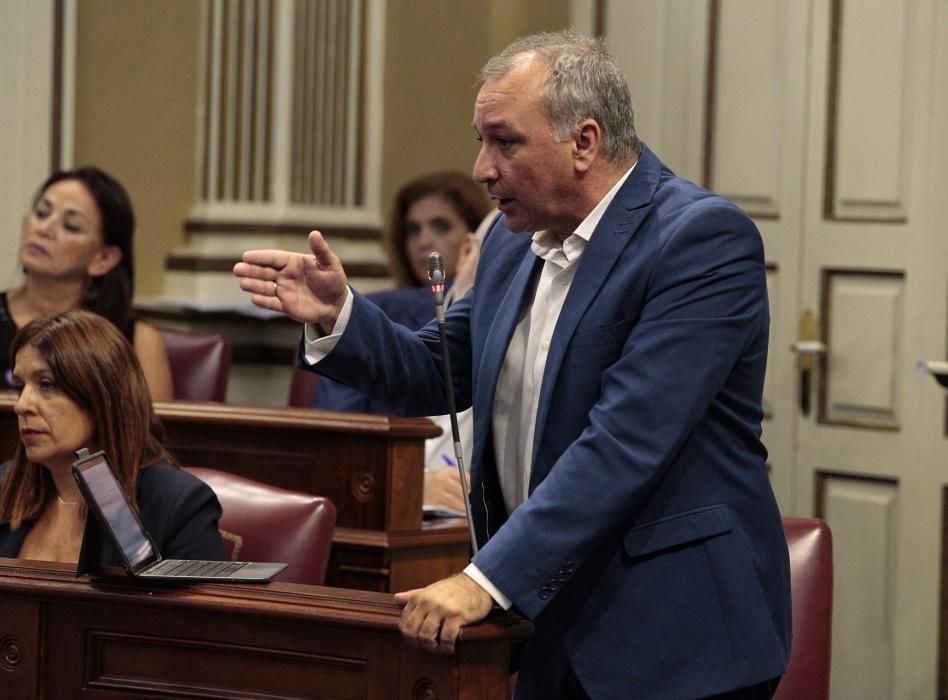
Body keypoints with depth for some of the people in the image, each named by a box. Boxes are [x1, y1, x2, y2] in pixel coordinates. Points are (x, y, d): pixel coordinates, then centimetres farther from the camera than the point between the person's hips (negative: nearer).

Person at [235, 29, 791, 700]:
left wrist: (489, 578, -27)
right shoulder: (515, 241, 8)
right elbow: (437, 375, 16)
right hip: (549, 624, 7)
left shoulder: (703, 238, -16)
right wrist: (338, 315, -3)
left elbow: (625, 441, -24)